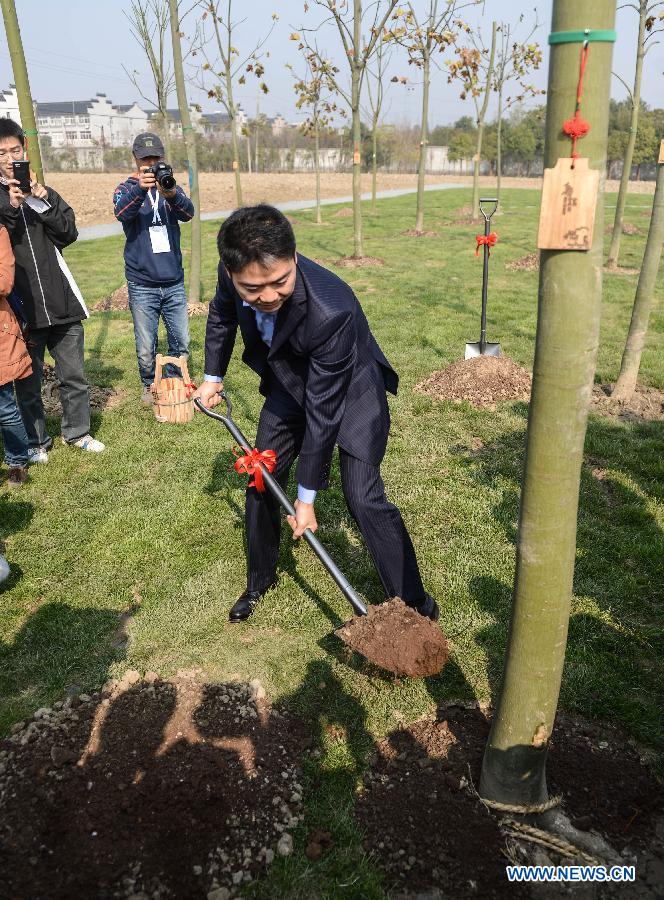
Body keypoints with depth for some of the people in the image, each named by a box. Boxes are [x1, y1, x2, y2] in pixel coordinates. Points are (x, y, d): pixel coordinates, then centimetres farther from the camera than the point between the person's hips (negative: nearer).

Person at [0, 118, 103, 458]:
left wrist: (44, 200, -10)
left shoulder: (42, 189, 11)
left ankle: (77, 432, 26)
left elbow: (69, 233, 2)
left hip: (61, 300, 3)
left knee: (73, 375, 10)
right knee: (28, 381, 6)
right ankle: (36, 440, 20)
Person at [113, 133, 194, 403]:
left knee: (182, 341, 5)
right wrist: (139, 189, -40)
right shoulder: (127, 188, 2)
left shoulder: (171, 186, 8)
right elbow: (121, 213, -20)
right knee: (146, 348, 2)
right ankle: (150, 385, 25)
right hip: (142, 284, -2)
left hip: (174, 282, 2)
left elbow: (188, 213, -14)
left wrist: (171, 194, -36)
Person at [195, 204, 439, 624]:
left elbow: (323, 411, -32)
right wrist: (213, 377, 12)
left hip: (348, 388, -6)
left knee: (364, 498, -15)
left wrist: (307, 496, -23)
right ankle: (260, 580, 33)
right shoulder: (233, 275, -24)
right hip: (291, 382, 6)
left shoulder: (331, 310, -41)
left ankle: (414, 601, 5)